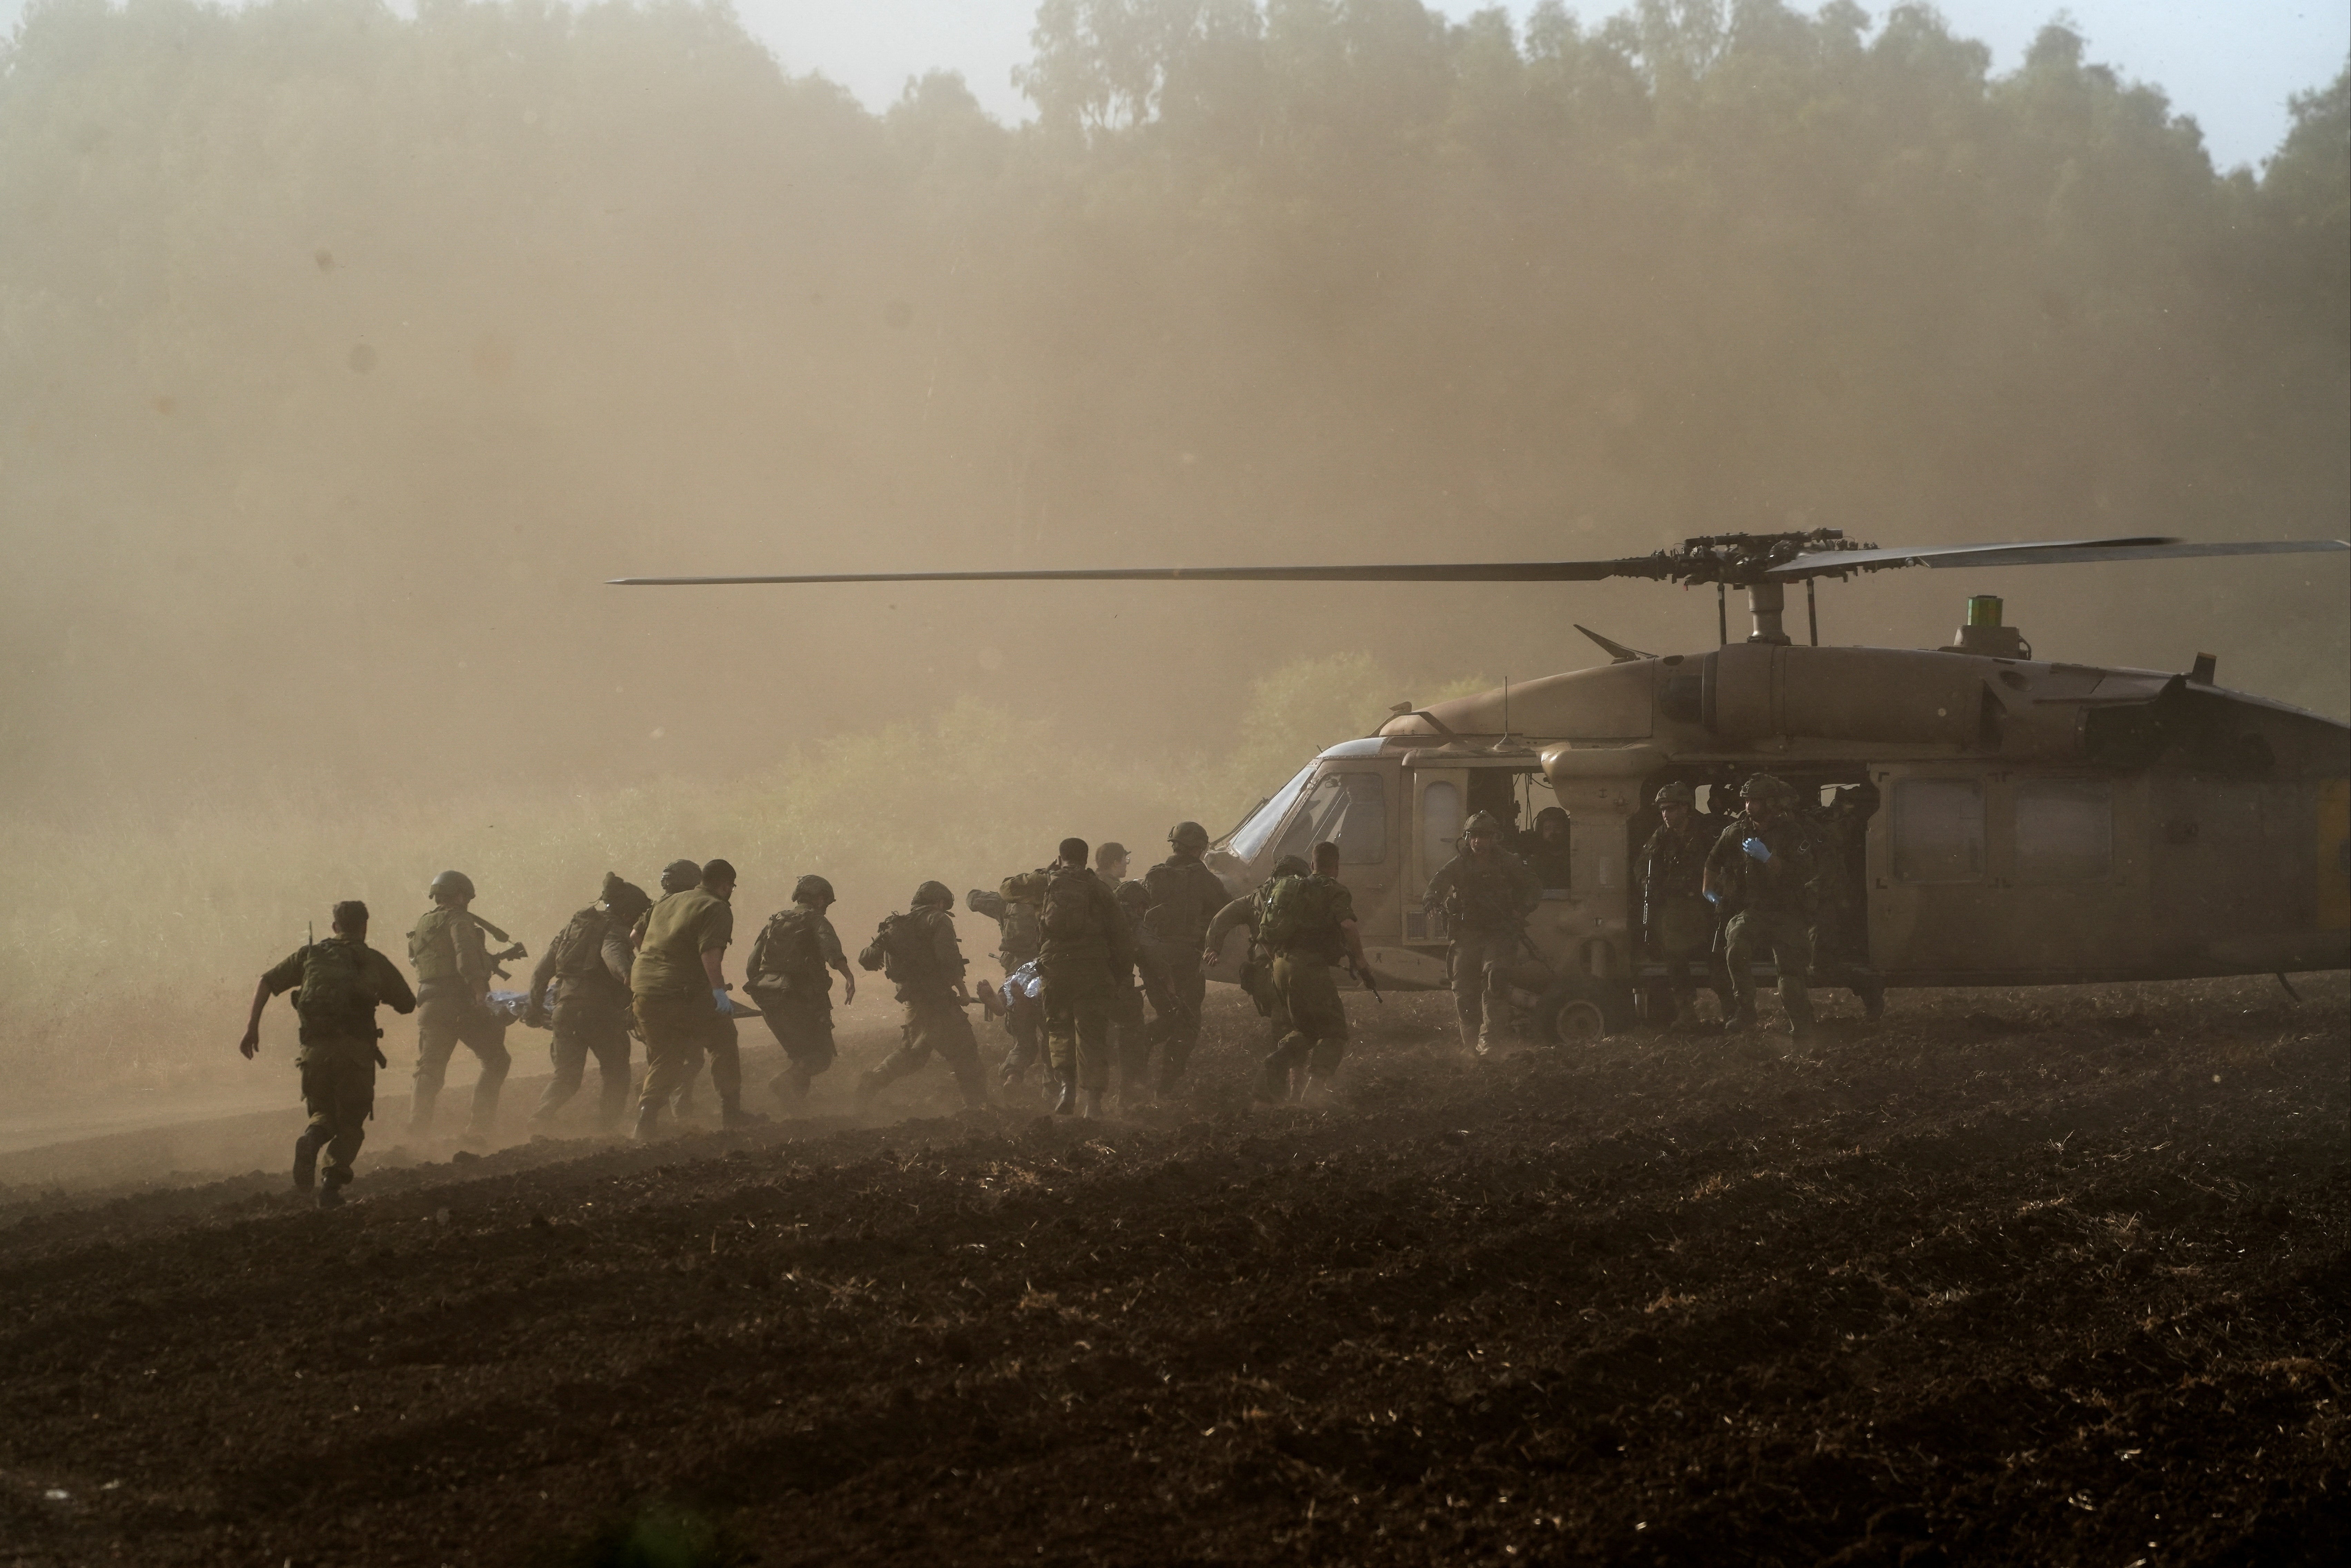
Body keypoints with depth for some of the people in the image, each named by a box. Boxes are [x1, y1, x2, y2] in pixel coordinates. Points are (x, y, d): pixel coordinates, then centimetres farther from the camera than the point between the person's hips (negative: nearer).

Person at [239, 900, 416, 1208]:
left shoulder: (310, 954, 16)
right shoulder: (375, 962, 12)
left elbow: (267, 983, 8)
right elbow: (408, 1004, 18)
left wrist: (252, 1027, 7)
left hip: (315, 1049, 1)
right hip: (356, 1051, -1)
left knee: (324, 1113, 19)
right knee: (351, 1124, 11)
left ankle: (310, 1141, -16)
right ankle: (333, 1185, -11)